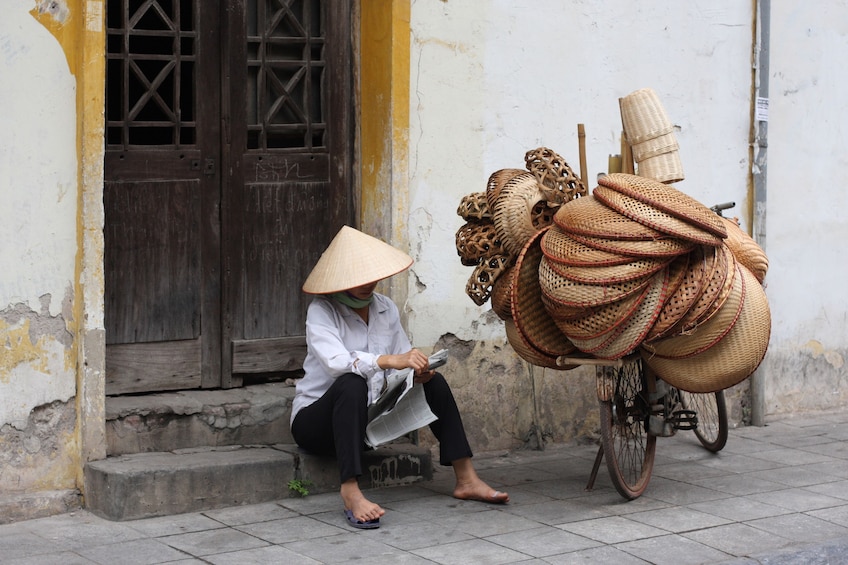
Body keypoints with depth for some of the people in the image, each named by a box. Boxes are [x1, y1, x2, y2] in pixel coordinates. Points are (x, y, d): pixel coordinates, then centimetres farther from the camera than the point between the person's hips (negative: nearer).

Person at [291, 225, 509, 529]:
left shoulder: (385, 308, 4)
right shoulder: (322, 311, -15)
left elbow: (402, 365, 6)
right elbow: (335, 360, -34)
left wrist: (418, 372, -19)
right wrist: (391, 360, -46)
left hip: (367, 418, 7)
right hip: (316, 419, -7)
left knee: (434, 381, -6)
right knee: (352, 383, -38)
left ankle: (466, 479, -11)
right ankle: (350, 492, -46)